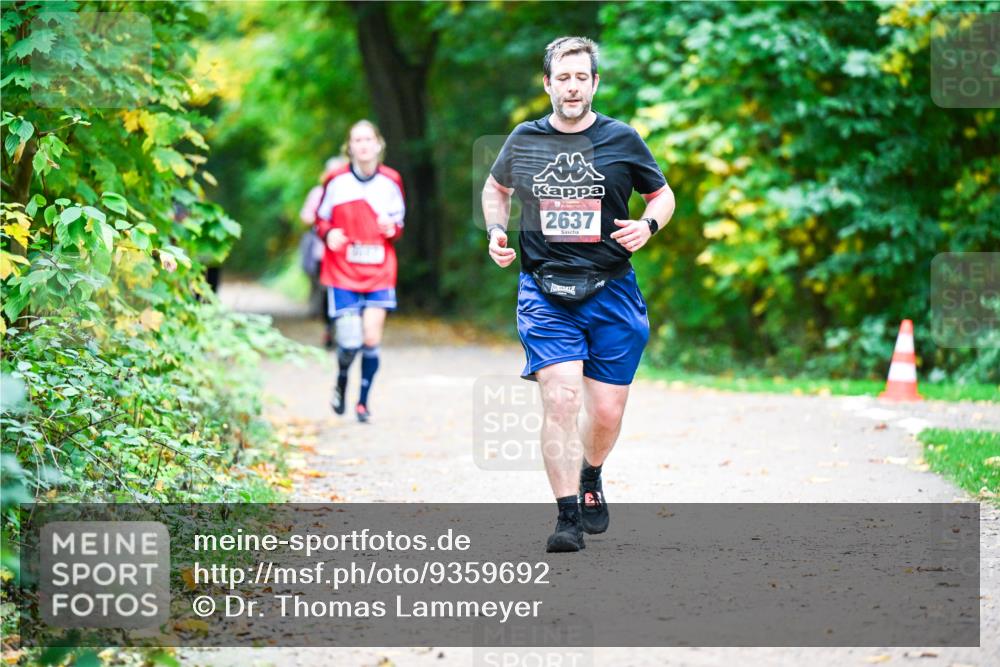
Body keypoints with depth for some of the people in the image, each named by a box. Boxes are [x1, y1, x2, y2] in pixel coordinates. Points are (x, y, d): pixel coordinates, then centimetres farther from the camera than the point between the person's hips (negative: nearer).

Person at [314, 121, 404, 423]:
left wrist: (393, 229, -9)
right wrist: (328, 233, -14)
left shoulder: (391, 181, 2)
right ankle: (341, 379, 27)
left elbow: (398, 223, 14)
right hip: (342, 273, -1)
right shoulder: (336, 181, -3)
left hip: (379, 274, 1)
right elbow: (321, 218, 7)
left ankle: (363, 401, 11)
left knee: (372, 339, -8)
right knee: (350, 341, -8)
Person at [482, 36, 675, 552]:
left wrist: (647, 225, -7)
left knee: (607, 411, 4)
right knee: (560, 398, -17)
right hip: (544, 292, -1)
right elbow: (496, 188, 24)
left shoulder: (621, 140, 2)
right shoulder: (524, 140, 5)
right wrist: (496, 230, 5)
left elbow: (662, 195, 14)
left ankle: (590, 480, 36)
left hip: (610, 292, 1)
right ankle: (567, 516, -12)